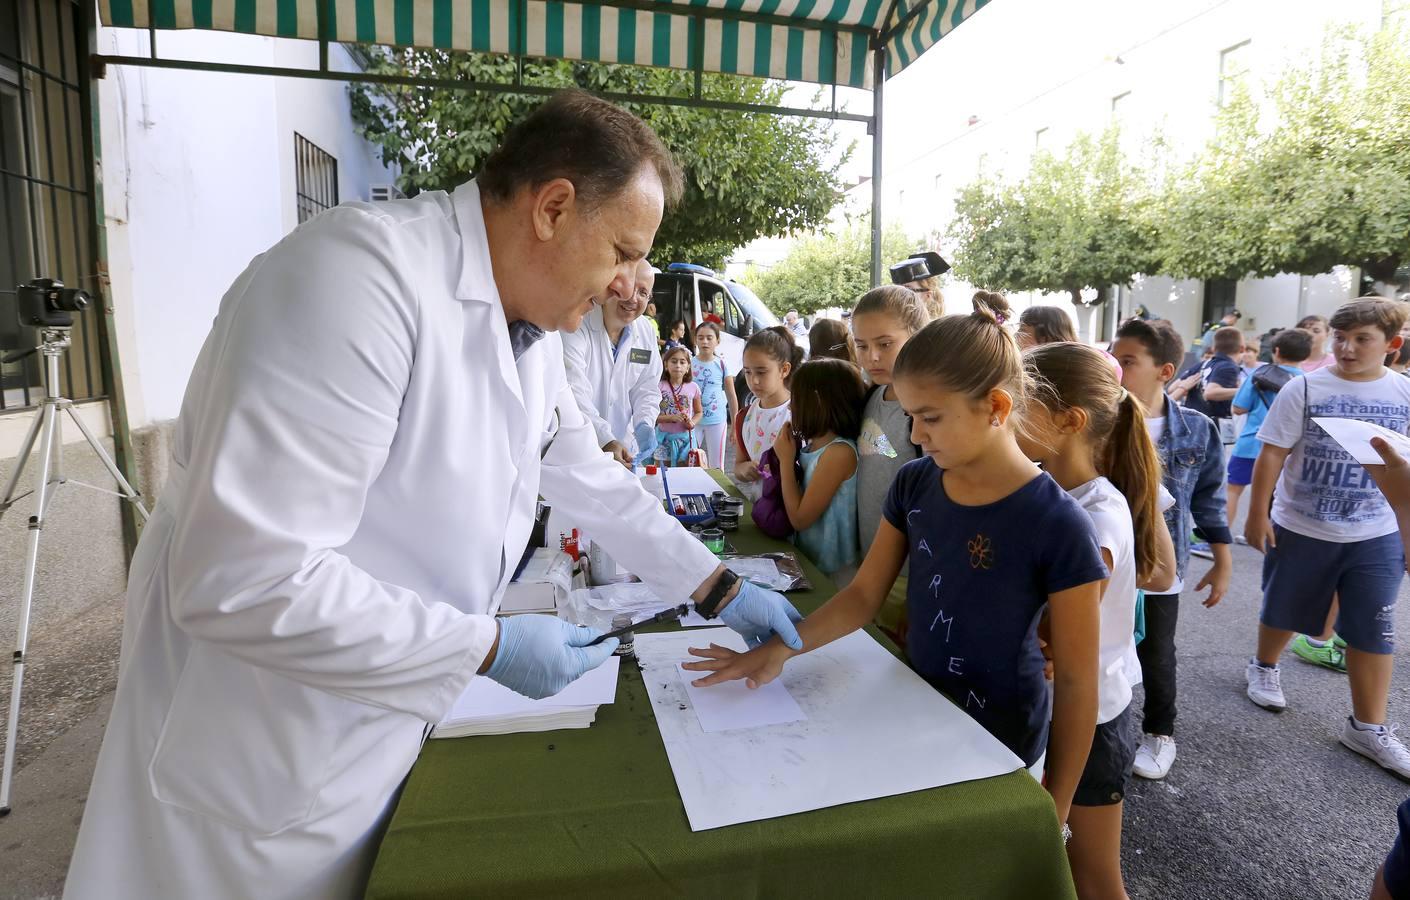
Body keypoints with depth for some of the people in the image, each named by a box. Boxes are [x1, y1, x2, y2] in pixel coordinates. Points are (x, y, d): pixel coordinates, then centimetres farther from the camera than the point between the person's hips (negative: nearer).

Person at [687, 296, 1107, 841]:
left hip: (996, 746, -4)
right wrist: (781, 647, -16)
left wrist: (1052, 811, -9)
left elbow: (1076, 682, -16)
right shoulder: (914, 483, -7)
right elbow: (864, 595, -2)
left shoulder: (1057, 526, -23)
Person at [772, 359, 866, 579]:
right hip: (804, 557, 7)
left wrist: (786, 460, -13)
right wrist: (787, 456, -3)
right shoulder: (810, 443, 2)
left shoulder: (840, 452, -21)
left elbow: (799, 519, -19)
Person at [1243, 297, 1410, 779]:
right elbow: (1271, 455, -8)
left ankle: (1367, 726, 18)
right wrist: (1257, 515, -9)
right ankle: (1264, 666, 41)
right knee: (1283, 612, 14)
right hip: (1300, 529, -2)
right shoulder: (1305, 389, -9)